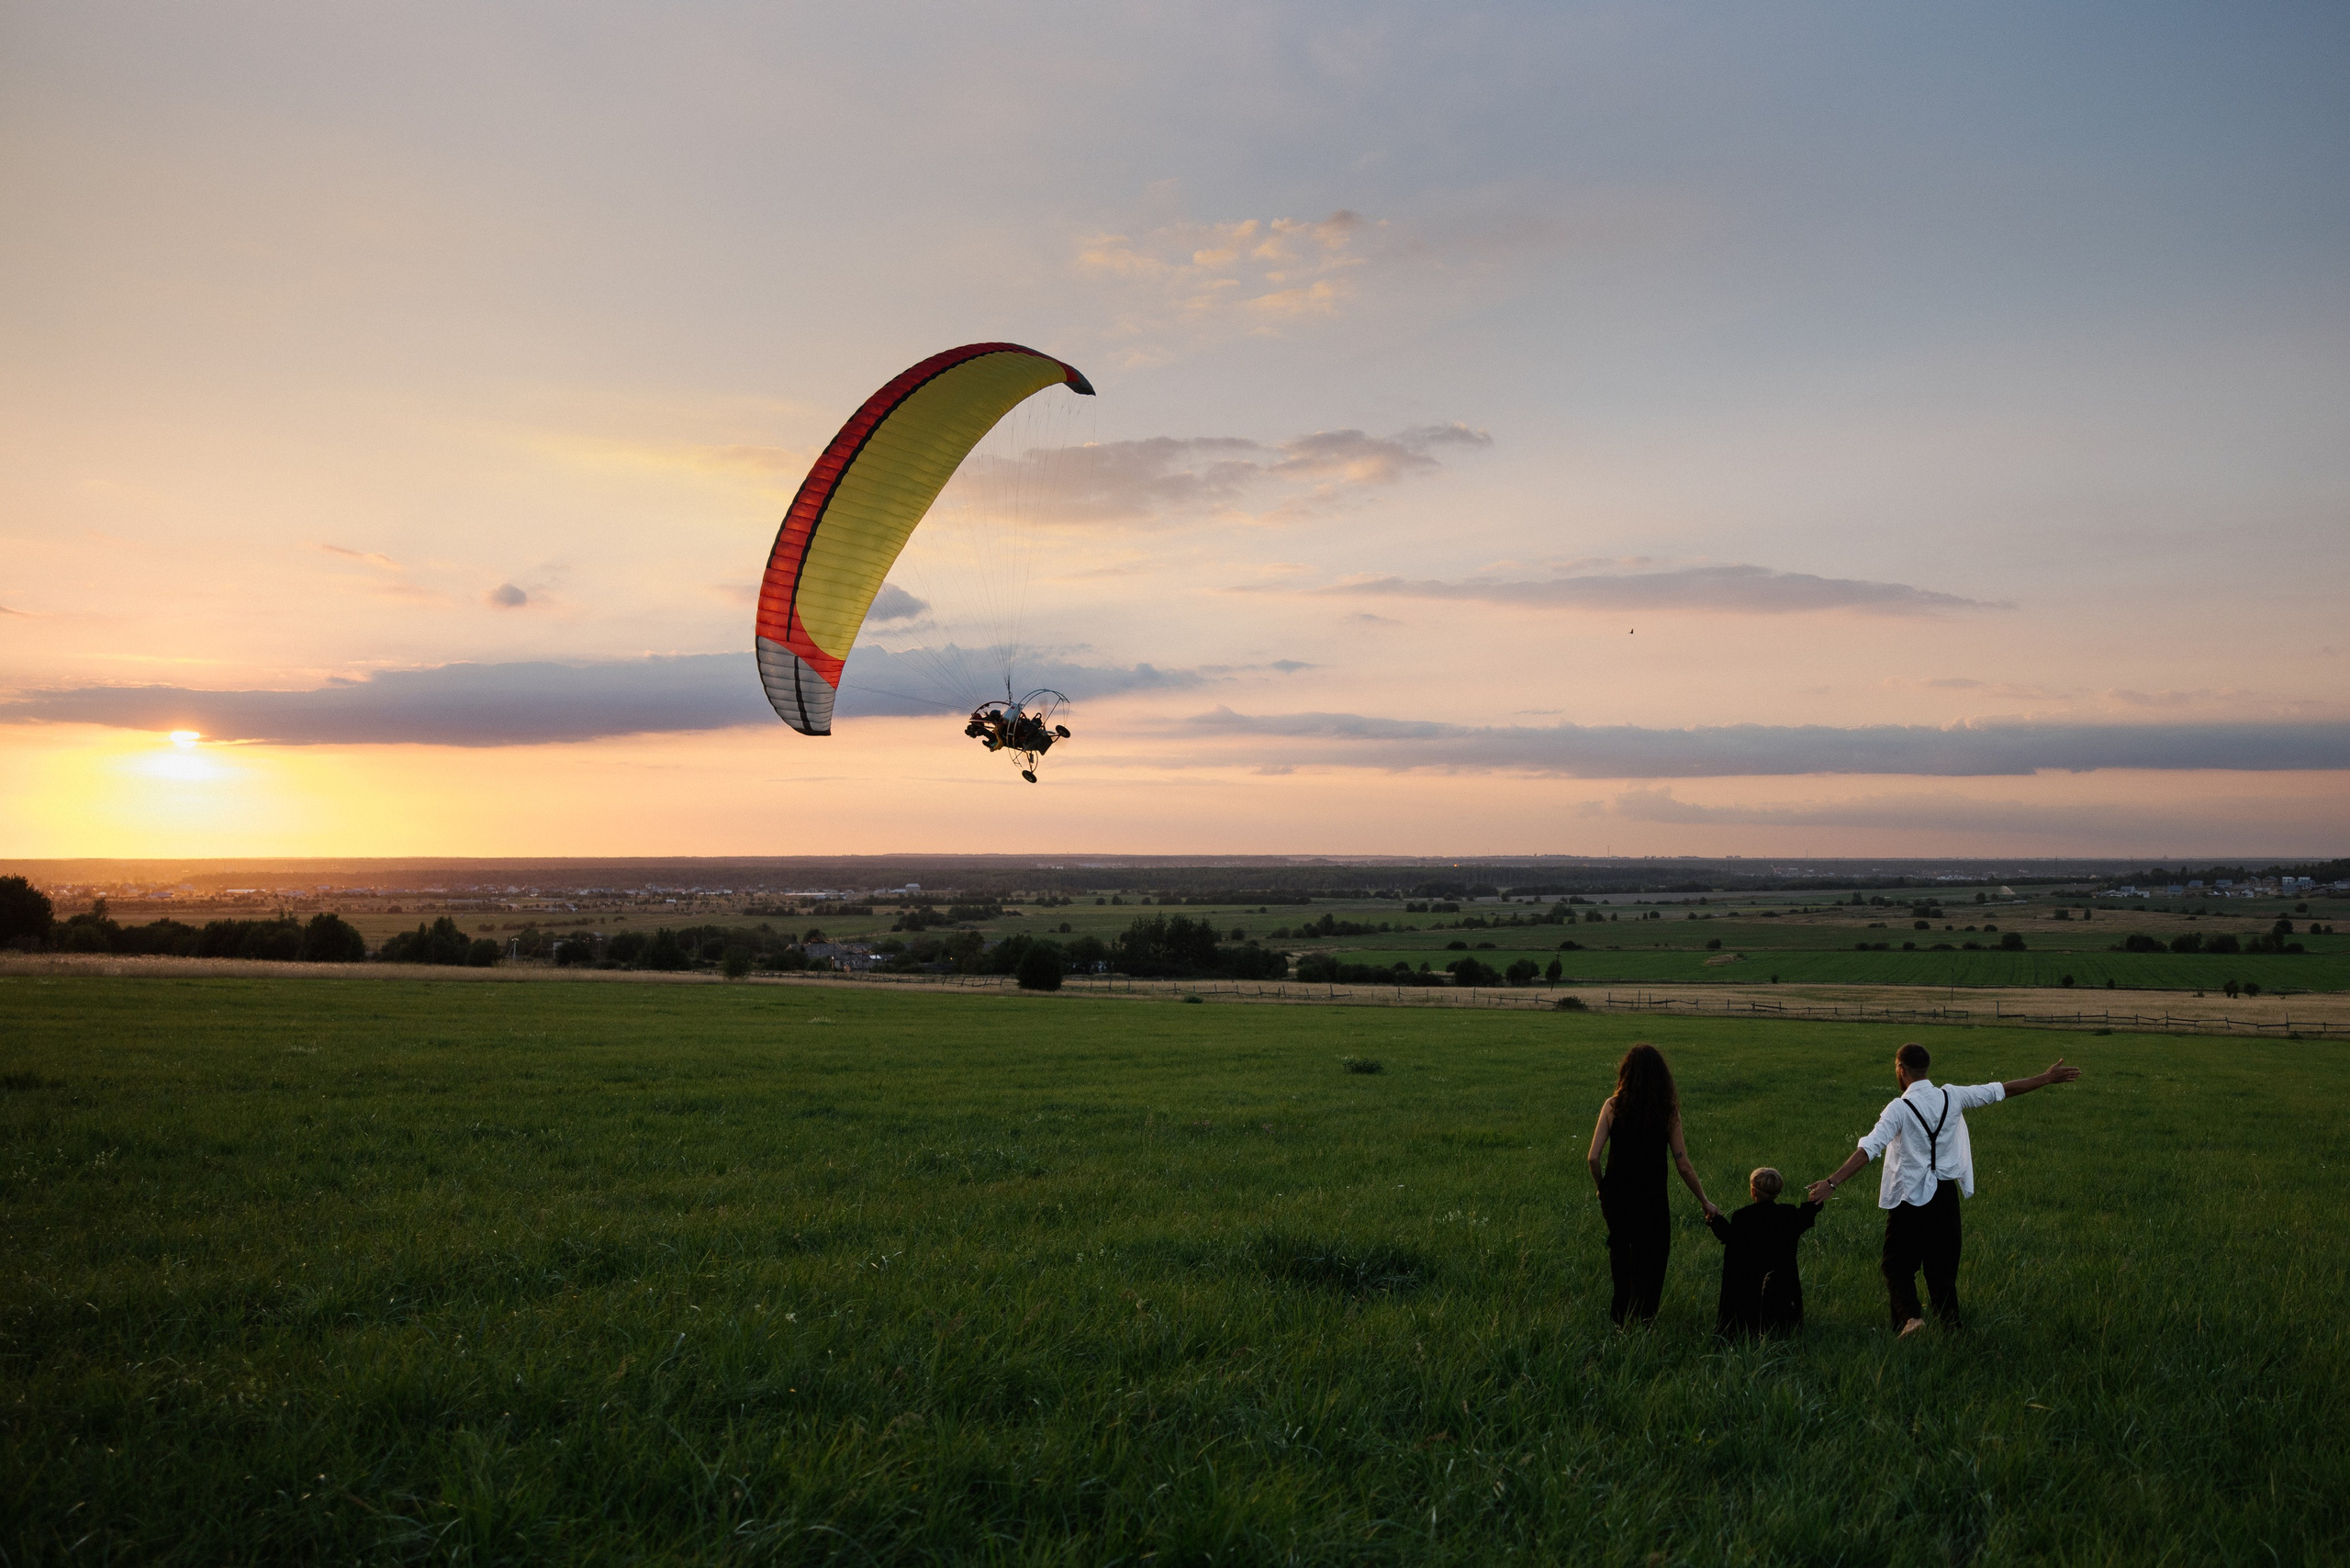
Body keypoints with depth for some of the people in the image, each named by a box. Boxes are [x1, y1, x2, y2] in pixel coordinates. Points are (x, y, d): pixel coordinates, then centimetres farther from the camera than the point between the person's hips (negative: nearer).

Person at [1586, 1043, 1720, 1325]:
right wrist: (1705, 1201, 4)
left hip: (1616, 1195, 2)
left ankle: (1620, 1312, 36)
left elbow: (1592, 1158, -14)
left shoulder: (1613, 1106, -9)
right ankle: (1641, 1317, 19)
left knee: (1620, 1249, 24)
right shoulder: (1668, 1112, -9)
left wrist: (1602, 1186, 5)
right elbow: (1683, 1165, -9)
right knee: (1650, 1259, 15)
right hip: (1650, 1200, -2)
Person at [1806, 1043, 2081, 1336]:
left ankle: (1910, 1316, -15)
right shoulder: (1953, 1097, -1)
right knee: (1942, 1265, 16)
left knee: (1897, 1265, 6)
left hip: (1910, 1198, -5)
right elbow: (2002, 1090, 9)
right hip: (1946, 1194, 5)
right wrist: (2047, 1078, 21)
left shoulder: (1900, 1108, -15)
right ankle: (1951, 1323, 16)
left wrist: (1831, 1182, -28)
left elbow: (1868, 1149, -24)